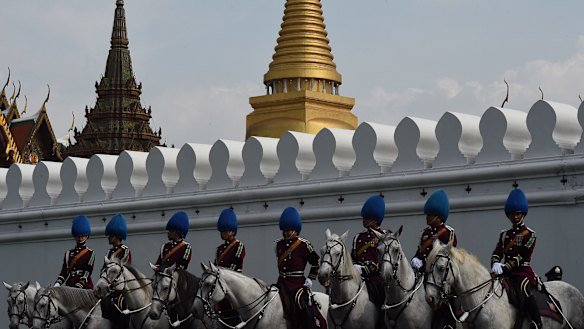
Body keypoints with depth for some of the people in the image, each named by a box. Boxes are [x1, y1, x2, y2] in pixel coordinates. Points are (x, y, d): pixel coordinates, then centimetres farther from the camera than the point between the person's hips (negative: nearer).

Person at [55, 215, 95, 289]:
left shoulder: (90, 253, 6)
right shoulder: (68, 254, 19)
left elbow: (87, 272, -4)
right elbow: (64, 272, 11)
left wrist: (79, 286, -17)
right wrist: (57, 284, -8)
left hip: (85, 288, -4)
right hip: (70, 287, 4)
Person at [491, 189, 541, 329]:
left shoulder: (529, 234, 0)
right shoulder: (504, 234, 18)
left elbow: (522, 256, -9)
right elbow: (496, 253, 8)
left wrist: (504, 267, -17)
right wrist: (495, 265, -15)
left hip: (522, 271, -7)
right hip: (506, 272, 7)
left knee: (526, 291, -33)